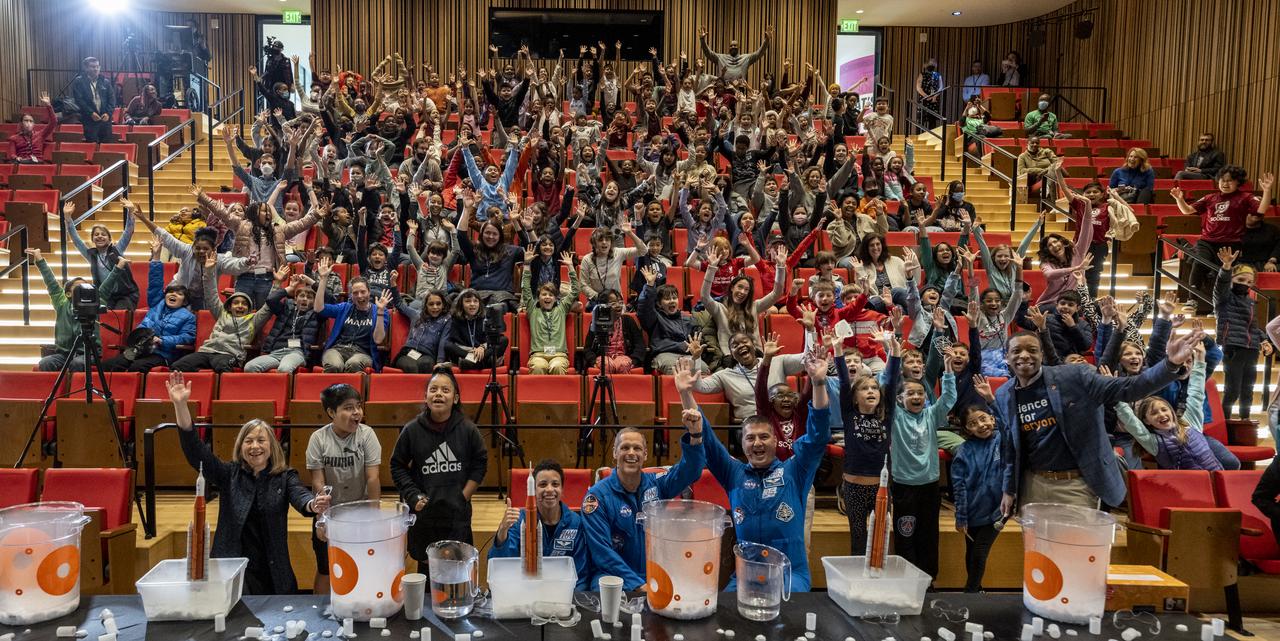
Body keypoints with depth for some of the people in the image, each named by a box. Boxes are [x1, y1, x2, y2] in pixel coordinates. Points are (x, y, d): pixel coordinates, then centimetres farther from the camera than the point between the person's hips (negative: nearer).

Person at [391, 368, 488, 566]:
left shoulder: (468, 429, -5)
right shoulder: (412, 430, -6)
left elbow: (480, 463, 5)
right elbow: (398, 466, 4)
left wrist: (464, 496, -1)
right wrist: (413, 496, -5)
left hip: (457, 512, 0)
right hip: (423, 512, 0)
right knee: (425, 564, 12)